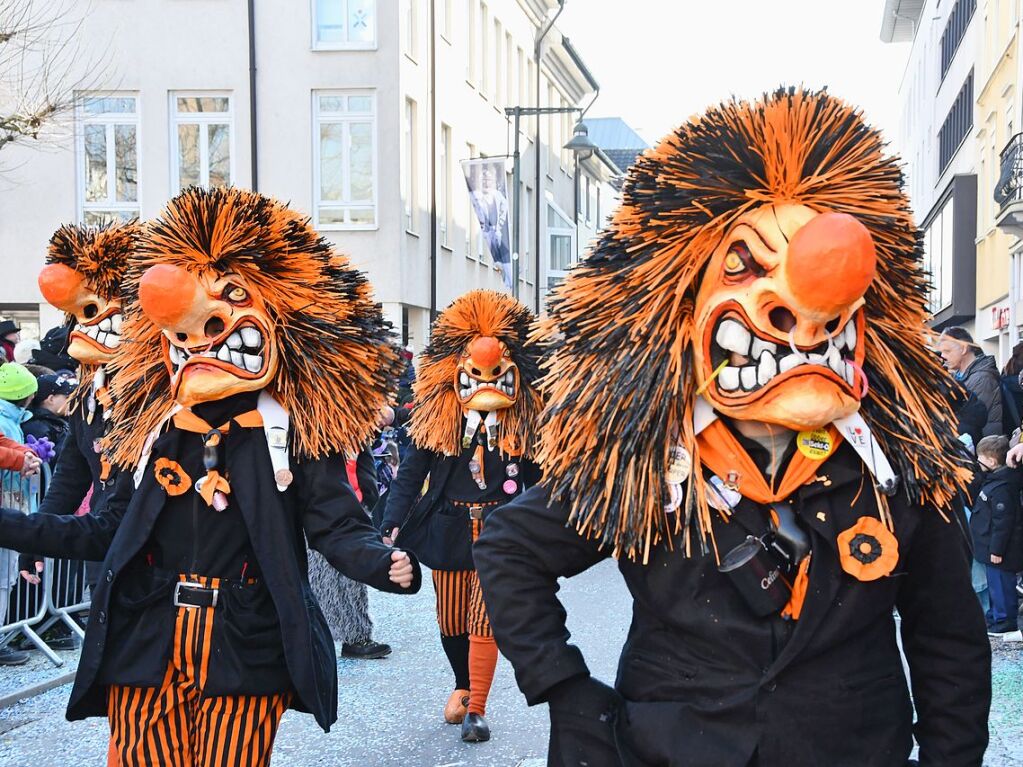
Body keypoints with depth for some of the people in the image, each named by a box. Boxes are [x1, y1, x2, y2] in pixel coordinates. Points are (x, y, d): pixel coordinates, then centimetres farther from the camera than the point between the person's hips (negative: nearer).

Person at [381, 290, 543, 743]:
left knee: (483, 621, -7)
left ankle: (476, 710, 6)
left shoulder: (523, 423, -1)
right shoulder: (436, 419, -2)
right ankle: (463, 686, 39)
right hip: (448, 530, 1)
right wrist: (392, 524, -13)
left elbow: (537, 481, 4)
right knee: (450, 621, 12)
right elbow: (410, 473, -4)